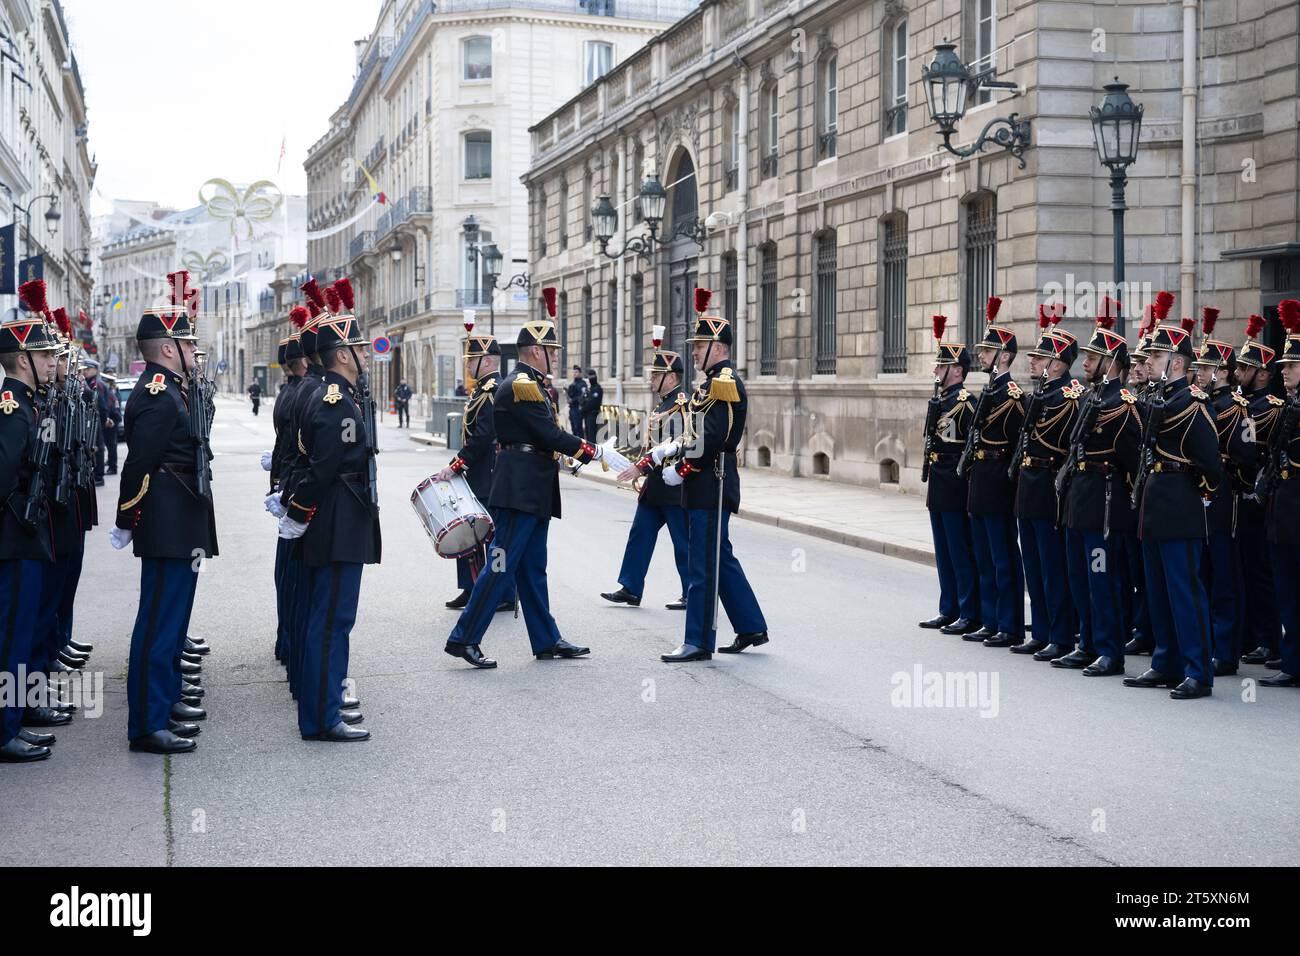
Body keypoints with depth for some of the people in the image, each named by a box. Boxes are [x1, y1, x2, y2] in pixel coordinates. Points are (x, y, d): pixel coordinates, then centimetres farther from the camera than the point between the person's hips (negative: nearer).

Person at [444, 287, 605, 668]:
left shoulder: (527, 385, 17)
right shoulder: (521, 386, -15)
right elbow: (551, 435, -19)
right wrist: (591, 451, -8)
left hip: (532, 493, 11)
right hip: (520, 492, -11)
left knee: (532, 570, 13)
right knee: (502, 566, -8)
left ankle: (547, 641, 19)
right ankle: (463, 638, -4)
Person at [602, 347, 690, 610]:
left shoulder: (683, 404, -15)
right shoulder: (662, 406, 16)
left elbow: (676, 445, -23)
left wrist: (640, 468, -23)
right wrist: (639, 470, 12)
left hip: (675, 487, -10)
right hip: (654, 486, 10)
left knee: (683, 542, -1)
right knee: (640, 535, 9)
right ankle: (630, 589, 15)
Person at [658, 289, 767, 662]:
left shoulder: (723, 381, -15)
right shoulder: (718, 380, 16)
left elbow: (712, 437, -23)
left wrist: (680, 469, -16)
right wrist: (676, 450, 10)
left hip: (710, 488, -10)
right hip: (710, 487, 10)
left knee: (703, 566, -5)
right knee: (720, 560, 17)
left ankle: (698, 642, 0)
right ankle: (752, 628, 25)